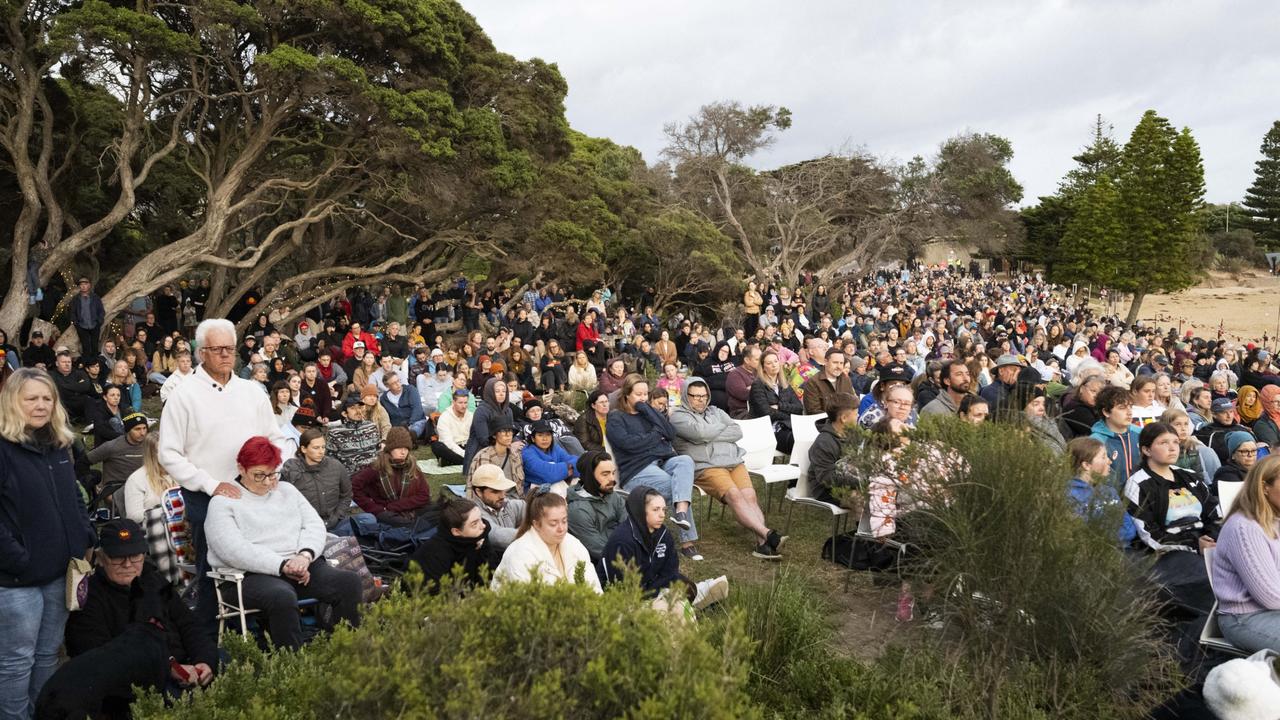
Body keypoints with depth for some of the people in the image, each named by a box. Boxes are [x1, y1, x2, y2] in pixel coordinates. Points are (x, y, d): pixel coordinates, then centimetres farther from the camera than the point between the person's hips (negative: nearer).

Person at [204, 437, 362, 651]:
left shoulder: (287, 490, 23)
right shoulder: (222, 502, 6)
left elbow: (314, 525, 13)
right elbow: (234, 550, -9)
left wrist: (305, 555, -9)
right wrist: (283, 566, -18)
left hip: (304, 566, 5)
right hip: (254, 575, -5)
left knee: (350, 581, -23)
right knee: (282, 597, -39)